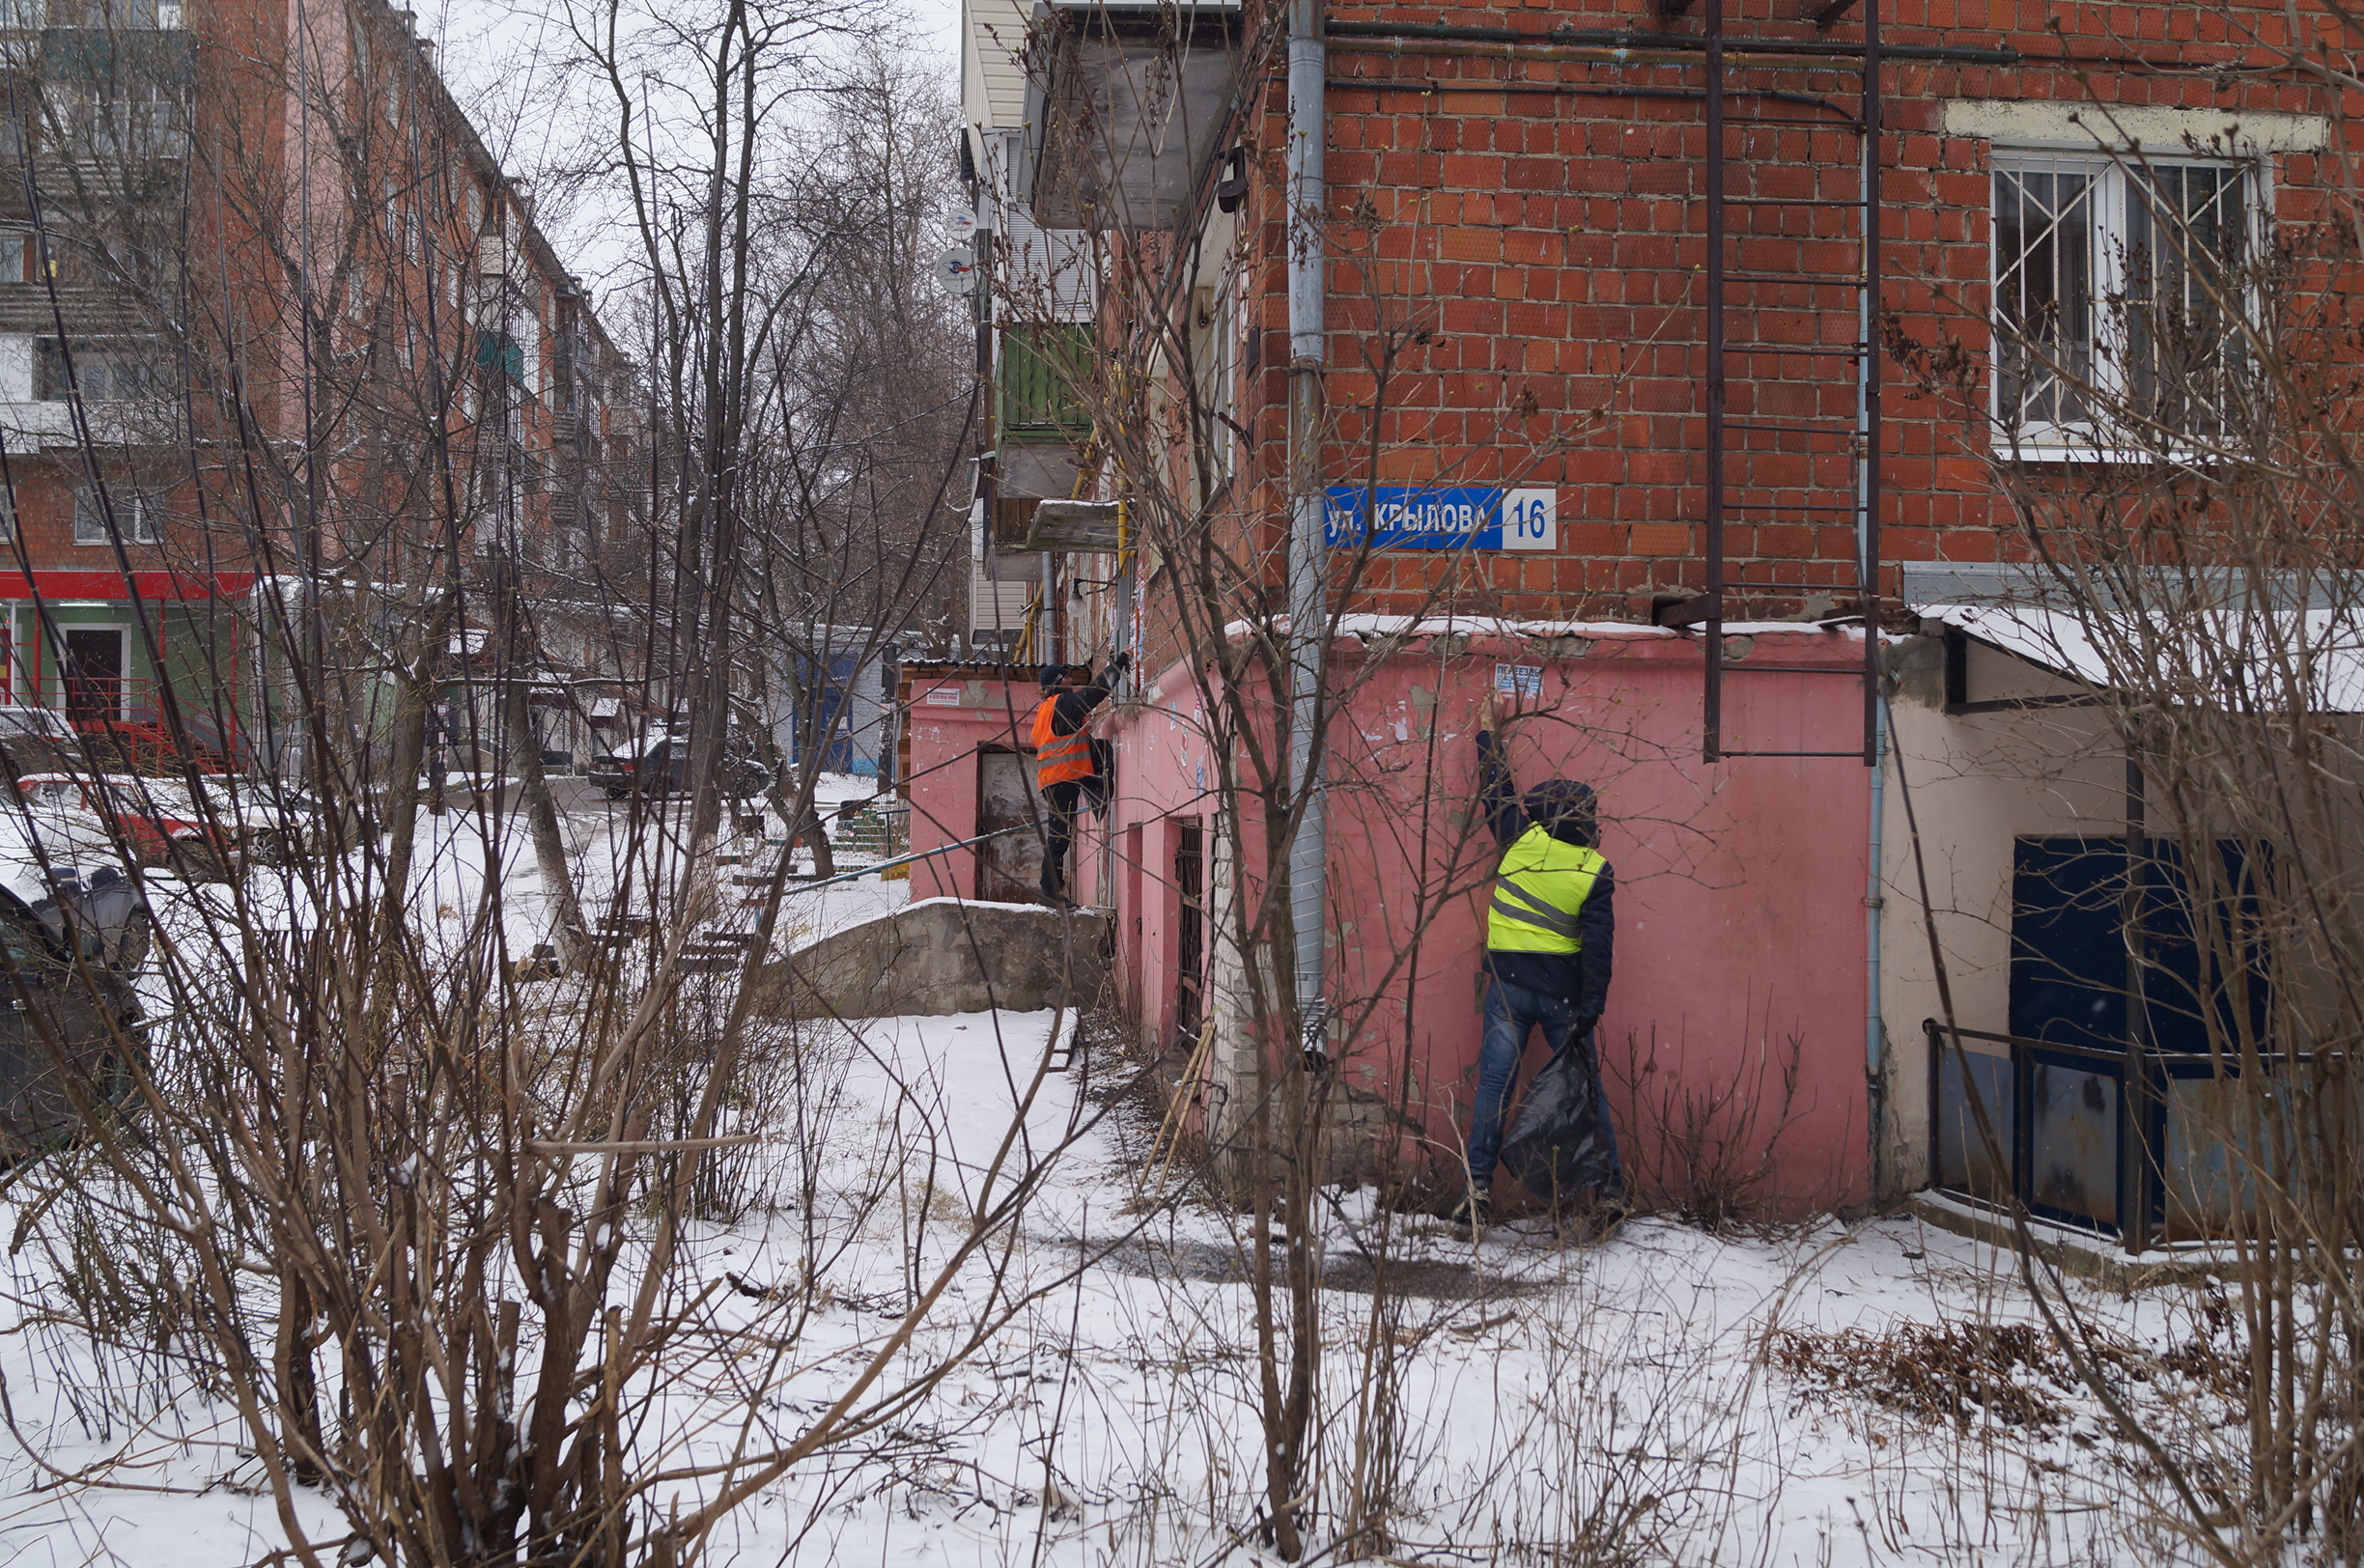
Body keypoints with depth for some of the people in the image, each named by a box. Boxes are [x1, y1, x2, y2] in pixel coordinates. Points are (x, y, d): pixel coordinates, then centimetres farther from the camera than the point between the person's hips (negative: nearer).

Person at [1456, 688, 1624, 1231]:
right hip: (1563, 993, 0)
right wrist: (1587, 1014, -8)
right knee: (1586, 1088, 7)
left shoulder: (1521, 840, -3)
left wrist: (1489, 731, 29)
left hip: (1509, 985, 0)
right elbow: (1598, 947, -9)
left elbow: (1497, 790, 15)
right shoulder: (1596, 871, -3)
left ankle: (1478, 1183, -3)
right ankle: (1609, 1189, 8)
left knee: (1494, 1085, 2)